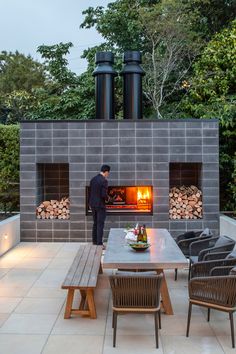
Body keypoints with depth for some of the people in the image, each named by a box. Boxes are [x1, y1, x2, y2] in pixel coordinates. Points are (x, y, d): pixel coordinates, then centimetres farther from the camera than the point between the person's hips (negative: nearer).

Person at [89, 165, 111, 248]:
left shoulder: (93, 179, 7)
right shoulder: (104, 181, -16)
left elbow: (90, 192, 12)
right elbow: (104, 195, -22)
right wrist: (107, 198, 0)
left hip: (93, 204, 8)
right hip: (100, 205, -7)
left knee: (95, 223, 18)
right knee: (100, 224, -2)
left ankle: (95, 241, 25)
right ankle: (99, 243, -2)